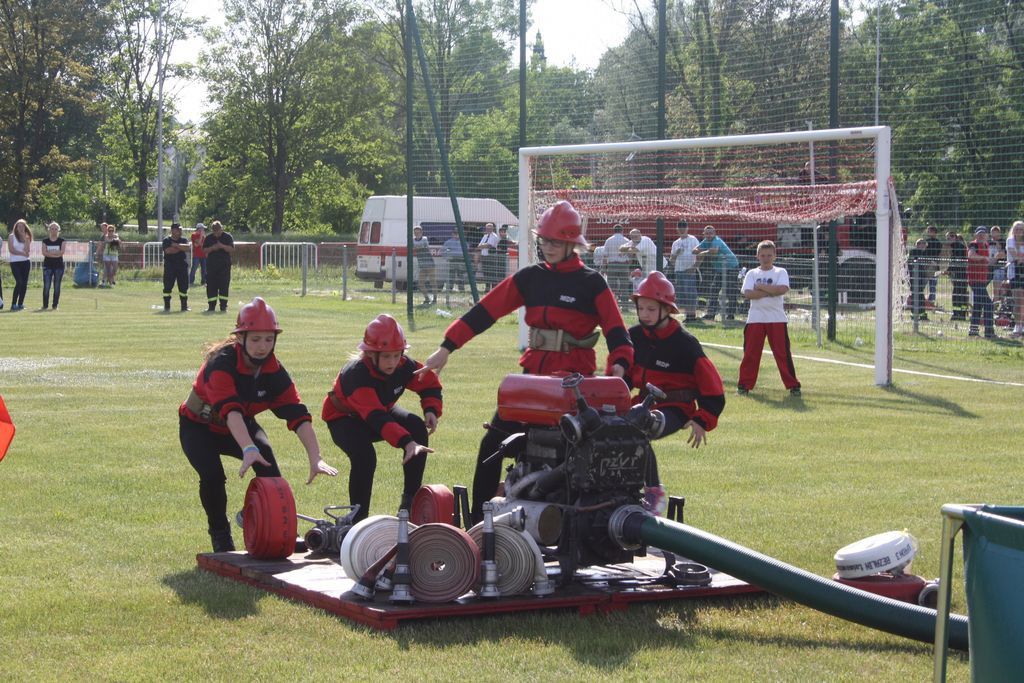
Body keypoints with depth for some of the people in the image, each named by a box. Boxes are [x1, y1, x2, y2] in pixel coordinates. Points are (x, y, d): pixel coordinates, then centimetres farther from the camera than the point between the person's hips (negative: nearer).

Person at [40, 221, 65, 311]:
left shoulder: (61, 240, 3)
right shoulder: (45, 240, 6)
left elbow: (62, 252, -8)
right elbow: (44, 252, -5)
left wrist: (49, 252, -8)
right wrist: (56, 254, -12)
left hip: (59, 266, 0)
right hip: (48, 266, 0)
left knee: (57, 287, 2)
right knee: (46, 286, -6)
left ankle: (55, 305, 9)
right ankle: (45, 305, 1)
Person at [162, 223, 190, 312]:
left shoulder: (184, 240, 10)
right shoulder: (166, 240, 0)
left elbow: (187, 247, -11)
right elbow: (168, 251, -17)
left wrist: (176, 245, -15)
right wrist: (180, 248, -9)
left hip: (182, 266, 3)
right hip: (169, 267, -3)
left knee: (183, 287, 4)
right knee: (167, 287, -4)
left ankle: (184, 306, 12)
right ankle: (166, 306, 3)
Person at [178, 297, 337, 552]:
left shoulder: (274, 372, -17)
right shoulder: (221, 364, -33)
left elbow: (298, 415, -25)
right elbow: (230, 409, -47)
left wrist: (315, 459, -38)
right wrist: (248, 449, -62)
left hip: (241, 426, 4)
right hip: (199, 427, -4)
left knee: (265, 457, -24)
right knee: (212, 475, -29)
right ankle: (219, 533, -2)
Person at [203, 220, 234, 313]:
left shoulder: (227, 236, 1)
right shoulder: (208, 237, 8)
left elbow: (232, 249, -5)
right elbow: (204, 250, 6)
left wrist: (222, 246, -19)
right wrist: (212, 248, -12)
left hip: (224, 265, -2)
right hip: (211, 265, 2)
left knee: (224, 285, -4)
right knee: (211, 285, 0)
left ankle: (223, 306, 0)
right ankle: (211, 306, 6)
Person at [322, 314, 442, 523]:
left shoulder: (404, 366, -20)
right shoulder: (357, 374, -39)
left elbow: (429, 382, 0)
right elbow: (376, 418, -51)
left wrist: (432, 409, -21)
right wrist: (407, 443, -62)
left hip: (382, 410, 6)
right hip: (344, 418, -6)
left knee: (417, 428, -19)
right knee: (364, 456, -34)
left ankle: (411, 500, -9)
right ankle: (358, 518, -19)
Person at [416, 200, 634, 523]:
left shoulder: (592, 284, -3)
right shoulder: (530, 277, 8)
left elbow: (615, 330, -10)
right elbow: (486, 310, 4)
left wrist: (618, 366, -30)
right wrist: (447, 348, -1)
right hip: (533, 373, 4)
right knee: (492, 445, -1)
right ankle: (478, 521, 7)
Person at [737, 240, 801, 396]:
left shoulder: (780, 272, 4)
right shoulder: (752, 274, 8)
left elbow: (782, 289, -15)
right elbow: (748, 294, -8)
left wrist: (760, 286, -11)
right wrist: (770, 291, -13)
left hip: (777, 319, -1)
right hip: (755, 319, 1)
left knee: (783, 353, -2)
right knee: (750, 353, 2)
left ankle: (793, 385, 2)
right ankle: (745, 384, 11)